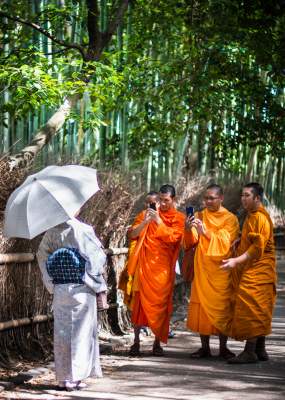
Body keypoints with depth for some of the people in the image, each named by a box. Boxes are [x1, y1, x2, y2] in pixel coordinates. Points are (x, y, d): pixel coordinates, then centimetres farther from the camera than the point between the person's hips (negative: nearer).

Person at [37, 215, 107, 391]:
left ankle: (63, 377, 14)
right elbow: (97, 257, -13)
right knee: (81, 332, 4)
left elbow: (42, 255, 9)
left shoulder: (51, 232, 0)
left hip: (59, 289, 4)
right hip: (81, 290, -4)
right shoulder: (83, 230, -14)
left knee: (62, 331, 11)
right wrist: (100, 286, -1)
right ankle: (75, 377, 3)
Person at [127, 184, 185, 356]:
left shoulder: (179, 218, 5)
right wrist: (145, 222, -14)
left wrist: (158, 221, -17)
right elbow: (132, 234, 3)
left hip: (163, 267, -1)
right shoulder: (148, 214, 10)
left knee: (160, 303, 0)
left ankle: (157, 343, 7)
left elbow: (173, 237, -11)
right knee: (140, 301, -2)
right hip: (144, 264, 1)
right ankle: (136, 341, 2)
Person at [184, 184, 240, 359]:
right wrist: (188, 230, -23)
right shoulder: (200, 216, 8)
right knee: (202, 305, -1)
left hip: (221, 269, -2)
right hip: (203, 269, 2)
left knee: (222, 307, -1)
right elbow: (191, 241, -2)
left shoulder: (230, 219, 0)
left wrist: (205, 232, -26)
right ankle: (205, 347, 5)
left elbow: (225, 242, -13)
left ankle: (223, 347, 7)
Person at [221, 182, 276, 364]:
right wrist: (238, 243, 11)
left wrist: (237, 261, -26)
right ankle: (260, 350, 15)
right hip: (252, 270, 10)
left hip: (257, 271, -10)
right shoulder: (252, 216, 18)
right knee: (259, 312, 11)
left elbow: (258, 247, -22)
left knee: (250, 309, -13)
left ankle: (250, 351, -14)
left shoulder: (260, 217, -15)